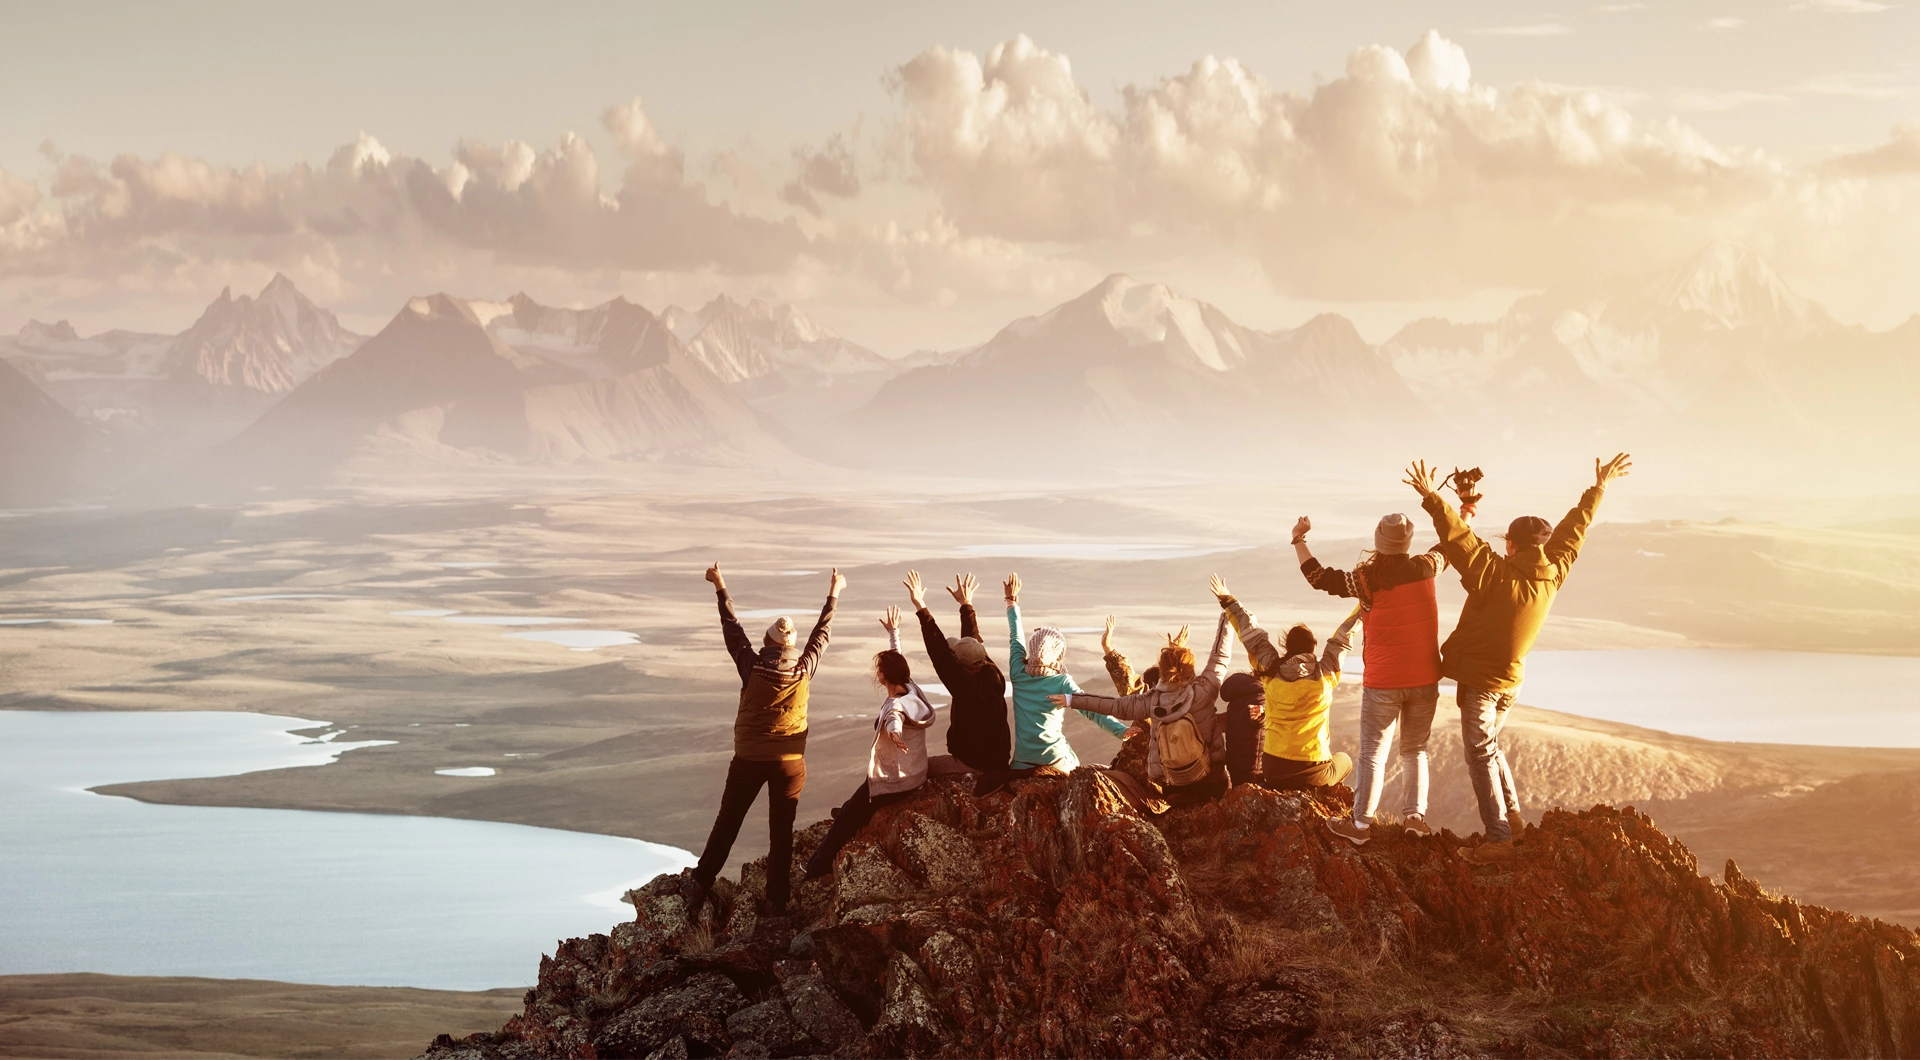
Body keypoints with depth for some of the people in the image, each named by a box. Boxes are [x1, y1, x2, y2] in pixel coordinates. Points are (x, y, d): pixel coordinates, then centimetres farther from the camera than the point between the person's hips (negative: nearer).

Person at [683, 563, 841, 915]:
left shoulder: (753, 668, -13)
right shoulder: (804, 670, -8)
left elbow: (733, 630, 1)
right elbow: (821, 634, 7)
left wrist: (721, 588, 13)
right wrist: (833, 595, 21)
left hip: (749, 760, -1)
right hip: (790, 763, 1)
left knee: (726, 824, 9)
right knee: (781, 832, 6)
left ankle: (700, 886, 10)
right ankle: (777, 899, 7)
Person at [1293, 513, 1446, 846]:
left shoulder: (1368, 580, -15)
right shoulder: (1424, 569, -4)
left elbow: (1319, 577, -10)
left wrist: (1299, 540, 1)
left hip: (1382, 683, -3)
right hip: (1424, 680, 3)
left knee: (1373, 753, 2)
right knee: (1415, 750, 16)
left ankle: (1361, 823, 2)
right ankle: (1415, 815, 9)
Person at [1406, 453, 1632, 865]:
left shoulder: (1497, 576, -23)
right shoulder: (1552, 576, -4)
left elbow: (1459, 538, -30)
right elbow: (1573, 530, 8)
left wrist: (1432, 499, -30)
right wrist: (1599, 489, 19)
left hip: (1478, 679, -7)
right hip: (1510, 678, 7)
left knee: (1481, 755, -3)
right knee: (1491, 747, 25)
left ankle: (1500, 839, -6)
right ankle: (1513, 818, 26)